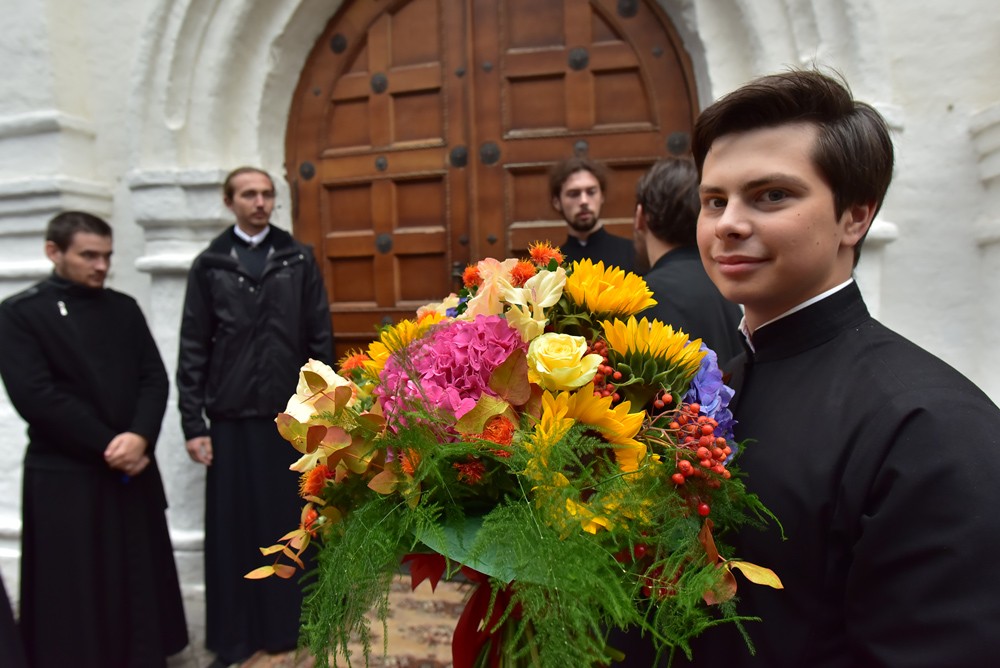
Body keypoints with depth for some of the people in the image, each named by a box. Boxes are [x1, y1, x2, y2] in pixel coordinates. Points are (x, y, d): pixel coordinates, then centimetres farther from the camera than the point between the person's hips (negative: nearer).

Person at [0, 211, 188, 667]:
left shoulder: (124, 308, 10)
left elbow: (155, 378, 4)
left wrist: (139, 437, -13)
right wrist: (107, 445, -13)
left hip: (133, 468, 4)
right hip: (64, 476, -4)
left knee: (140, 586, 10)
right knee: (72, 594, 4)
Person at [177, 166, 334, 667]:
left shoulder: (299, 260, 4)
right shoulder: (209, 264, 4)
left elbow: (320, 340, 2)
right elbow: (193, 349, 3)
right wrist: (193, 423, -1)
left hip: (292, 415, 0)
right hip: (232, 418, 0)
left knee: (290, 524, 9)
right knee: (233, 529, 7)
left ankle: (289, 625, 26)